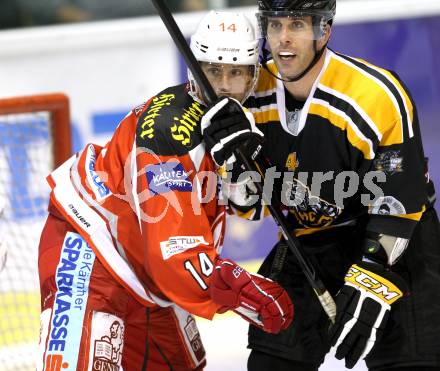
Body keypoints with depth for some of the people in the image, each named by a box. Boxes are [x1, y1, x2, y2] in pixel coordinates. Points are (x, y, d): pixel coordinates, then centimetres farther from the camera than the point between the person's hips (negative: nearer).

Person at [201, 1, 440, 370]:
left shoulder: (380, 96, -24)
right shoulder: (255, 94, -9)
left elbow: (395, 206, -20)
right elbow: (253, 206, -3)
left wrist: (368, 287, -27)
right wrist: (236, 158, -24)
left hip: (390, 243, -5)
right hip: (306, 243, 5)